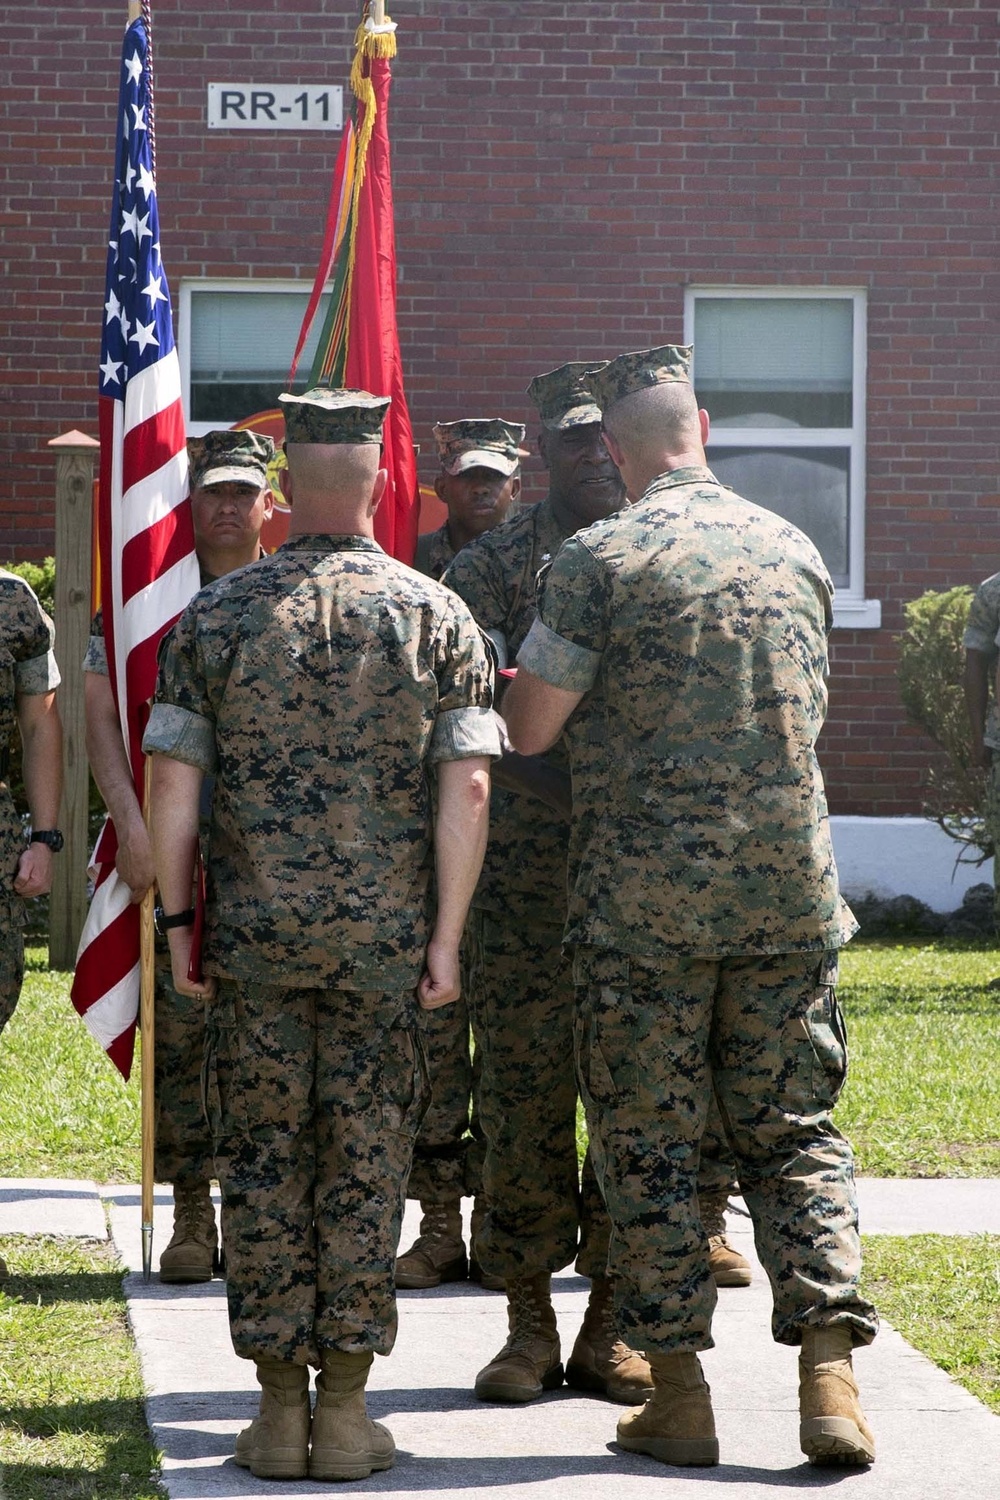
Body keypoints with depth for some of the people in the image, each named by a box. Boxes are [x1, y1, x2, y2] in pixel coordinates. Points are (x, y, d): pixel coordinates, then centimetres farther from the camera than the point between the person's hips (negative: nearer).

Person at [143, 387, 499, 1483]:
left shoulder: (214, 615, 0)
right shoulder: (436, 615, -1)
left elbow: (172, 783, -2)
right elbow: (466, 789, -5)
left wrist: (177, 920, 6)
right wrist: (446, 937, -1)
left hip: (252, 934, 0)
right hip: (384, 934, 0)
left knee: (263, 1159, 7)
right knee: (365, 1161, 5)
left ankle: (279, 1407, 8)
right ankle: (345, 1412, 6)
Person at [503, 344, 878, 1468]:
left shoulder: (602, 558, -8)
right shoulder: (794, 551, 8)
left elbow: (527, 732, -6)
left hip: (645, 899, -4)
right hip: (791, 892, 4)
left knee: (647, 1142, 5)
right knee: (795, 1134, 9)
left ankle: (678, 1396, 5)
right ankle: (830, 1379, -1)